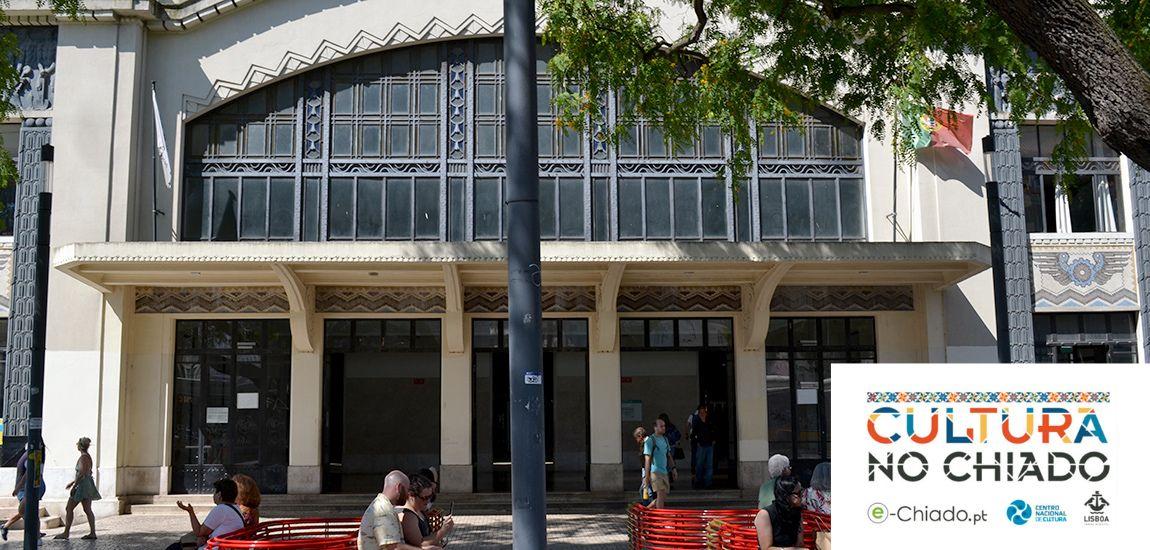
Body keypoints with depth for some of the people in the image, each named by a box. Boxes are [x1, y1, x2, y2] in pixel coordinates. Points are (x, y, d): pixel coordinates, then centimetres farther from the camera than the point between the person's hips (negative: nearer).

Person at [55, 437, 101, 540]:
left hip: (82, 485, -9)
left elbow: (82, 473, -22)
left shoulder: (83, 457, -14)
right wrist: (73, 482, 26)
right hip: (88, 484, 9)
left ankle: (66, 533, 4)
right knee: (87, 510, 7)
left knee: (69, 508, 0)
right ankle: (92, 533, 4)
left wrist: (74, 485, -19)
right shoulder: (88, 456, 15)